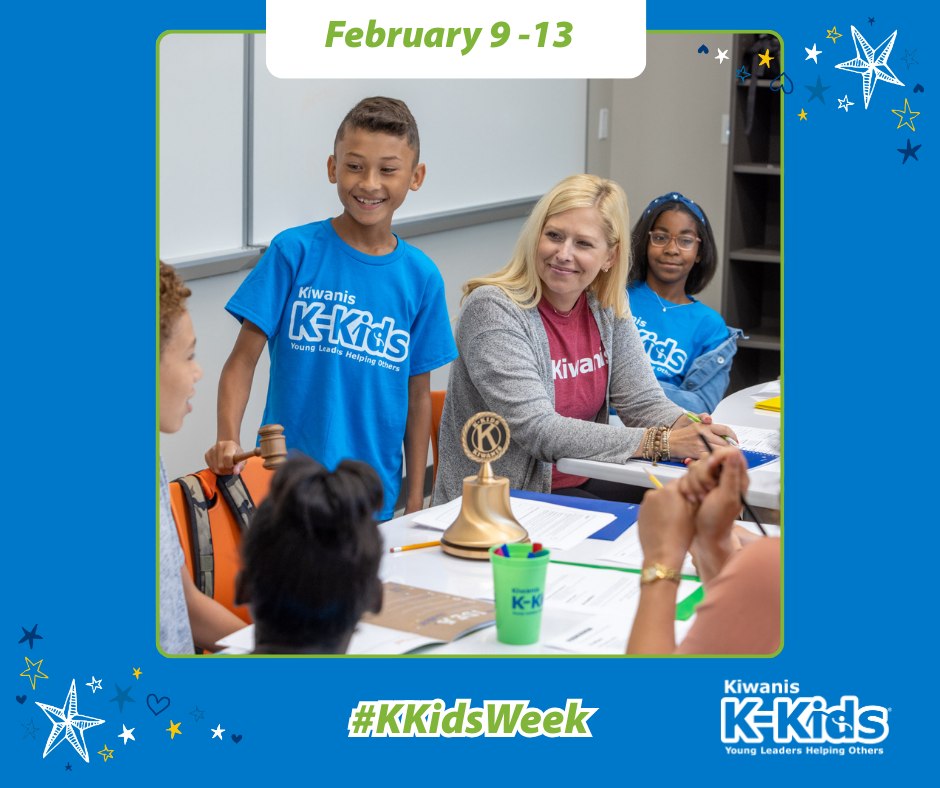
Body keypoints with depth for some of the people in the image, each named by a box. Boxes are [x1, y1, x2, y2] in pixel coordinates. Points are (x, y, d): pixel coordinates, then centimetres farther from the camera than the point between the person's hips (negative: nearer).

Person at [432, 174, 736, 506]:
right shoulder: (493, 310, -17)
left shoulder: (607, 310, 4)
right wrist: (663, 442, -28)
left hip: (583, 486, 7)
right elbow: (537, 430, -24)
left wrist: (688, 427, -22)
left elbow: (644, 402, 3)